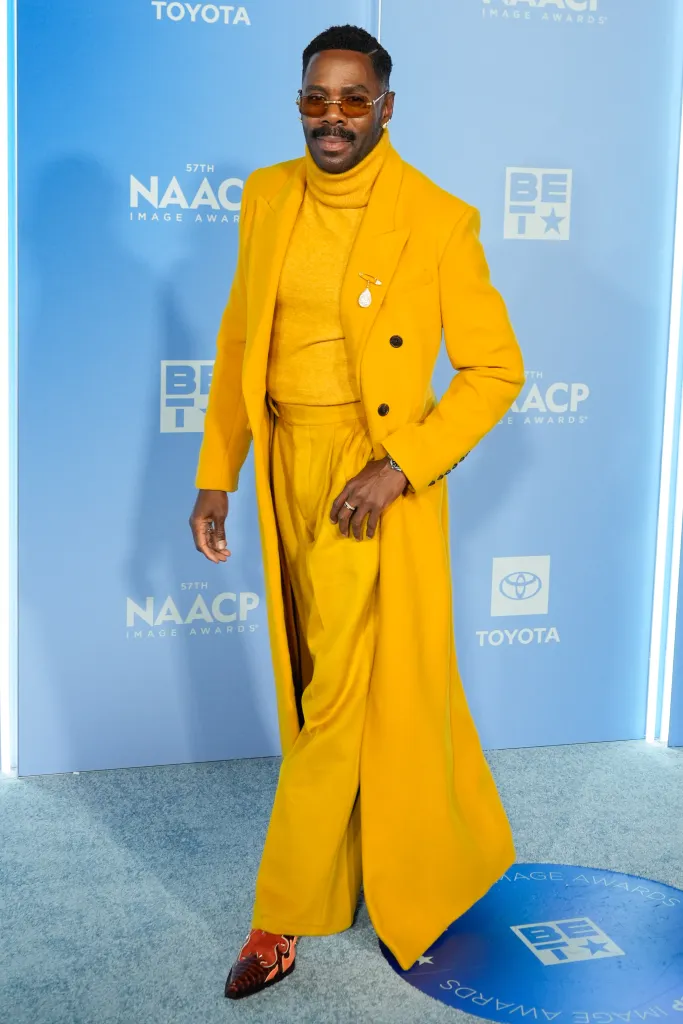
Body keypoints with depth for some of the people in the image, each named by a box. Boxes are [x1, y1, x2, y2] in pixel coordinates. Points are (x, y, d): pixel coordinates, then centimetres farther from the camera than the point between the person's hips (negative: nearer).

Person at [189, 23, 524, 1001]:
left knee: (340, 701, 0)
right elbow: (238, 341, 11)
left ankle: (283, 918, 17)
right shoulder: (267, 197, 6)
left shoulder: (438, 220, -9)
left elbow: (496, 368, -8)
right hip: (287, 470, 6)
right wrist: (216, 473, 7)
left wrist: (400, 469, -18)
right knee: (317, 687, 16)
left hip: (375, 479, -6)